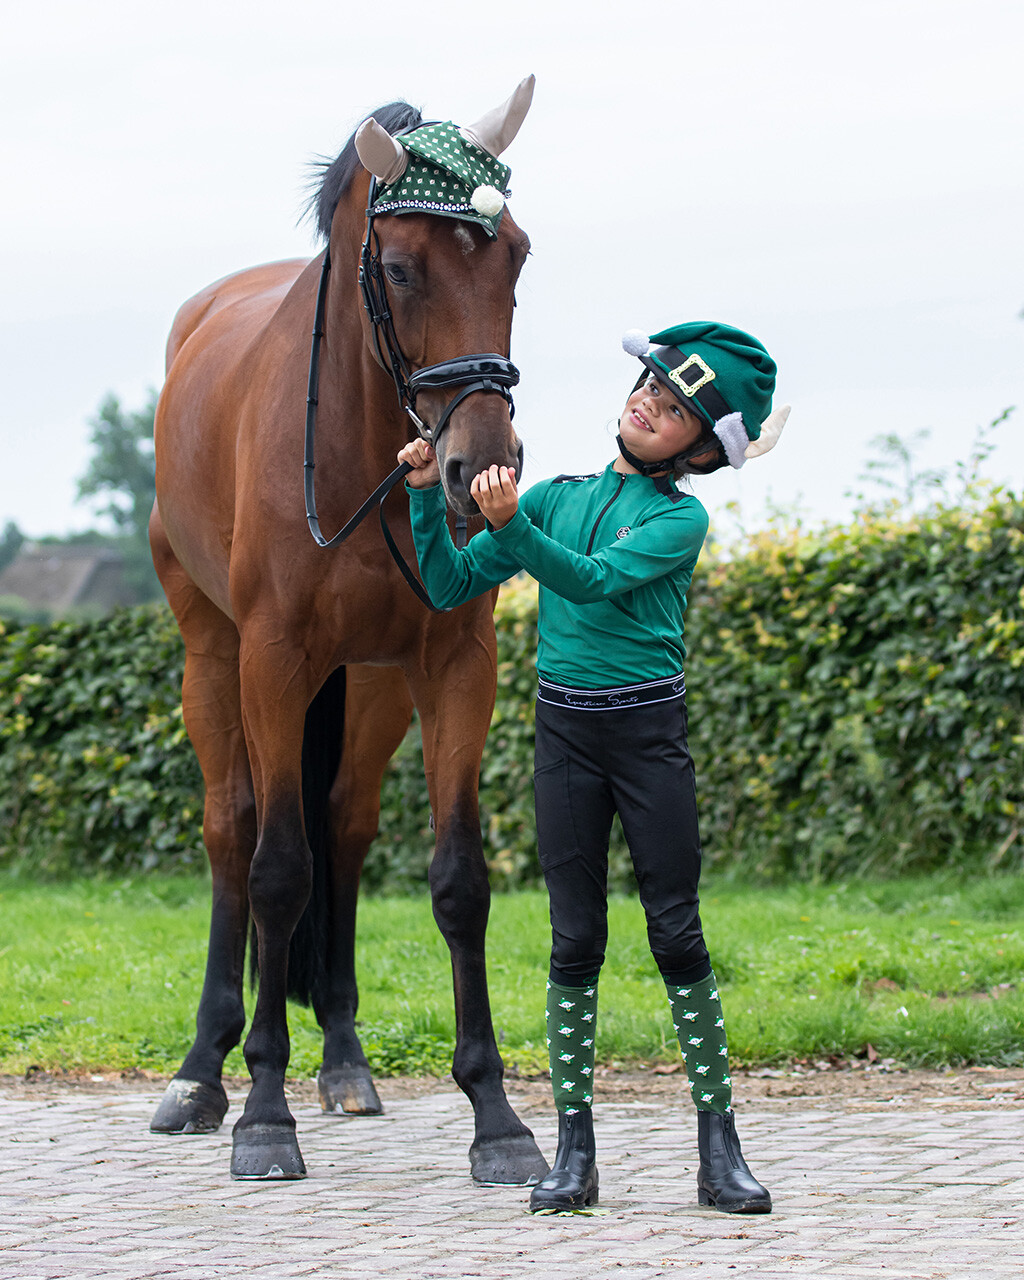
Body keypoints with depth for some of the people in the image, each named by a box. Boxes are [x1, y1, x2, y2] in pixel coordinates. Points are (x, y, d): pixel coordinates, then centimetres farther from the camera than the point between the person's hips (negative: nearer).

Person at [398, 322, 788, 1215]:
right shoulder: (557, 497, 9)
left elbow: (601, 581, -20)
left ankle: (720, 1149, 2)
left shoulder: (681, 517, -2)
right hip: (565, 733, 3)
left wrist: (511, 528, -33)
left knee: (679, 934, -2)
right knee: (576, 942, 3)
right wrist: (427, 498, -4)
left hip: (650, 735, -3)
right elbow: (452, 588, 8)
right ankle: (575, 1151, 7)